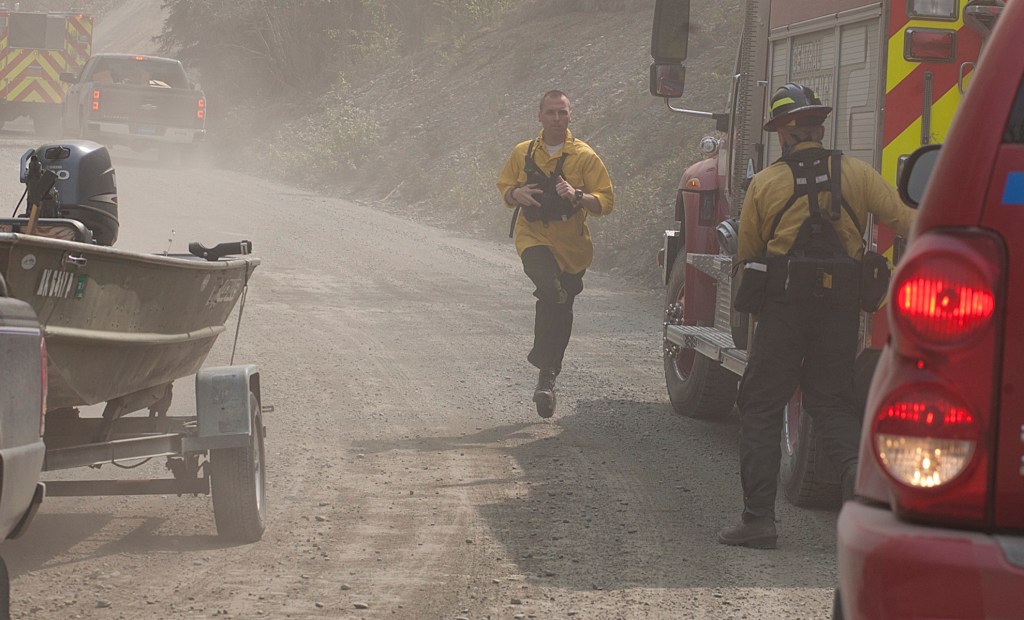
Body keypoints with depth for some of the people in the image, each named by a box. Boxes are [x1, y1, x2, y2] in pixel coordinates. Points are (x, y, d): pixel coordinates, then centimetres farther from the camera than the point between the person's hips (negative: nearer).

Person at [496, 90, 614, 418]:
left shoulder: (584, 156, -2)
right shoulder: (523, 153, 5)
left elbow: (606, 201, -3)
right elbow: (504, 187, 18)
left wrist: (576, 196, -22)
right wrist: (516, 194, -6)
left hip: (571, 244, 1)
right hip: (533, 236, -1)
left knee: (561, 309, 7)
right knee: (551, 288, -28)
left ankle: (547, 374, 23)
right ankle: (543, 360, -17)